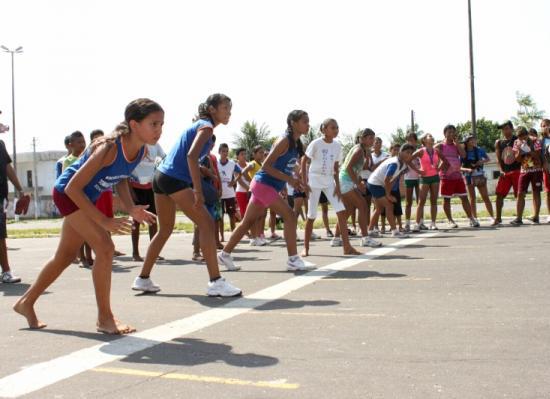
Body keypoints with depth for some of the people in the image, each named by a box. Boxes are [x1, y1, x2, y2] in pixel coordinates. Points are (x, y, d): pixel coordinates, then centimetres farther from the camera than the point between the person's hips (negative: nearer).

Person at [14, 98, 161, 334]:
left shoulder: (140, 150, -12)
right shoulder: (109, 147, -34)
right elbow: (73, 187, -31)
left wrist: (131, 209, -10)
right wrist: (104, 221, -32)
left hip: (85, 197, 9)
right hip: (67, 193, -9)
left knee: (65, 256, 18)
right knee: (105, 247, -18)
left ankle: (26, 303, 37)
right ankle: (104, 318, -6)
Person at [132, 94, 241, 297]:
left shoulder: (198, 124, 21)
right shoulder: (206, 127, -7)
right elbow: (191, 156, -21)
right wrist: (198, 191, -26)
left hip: (161, 175, 10)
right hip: (175, 179, -10)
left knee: (165, 229, 19)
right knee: (207, 224, -11)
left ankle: (143, 279, 24)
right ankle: (215, 282, -15)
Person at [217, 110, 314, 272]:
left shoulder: (296, 144, 11)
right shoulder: (284, 141, -17)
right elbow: (266, 166, -21)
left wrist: (296, 182, 7)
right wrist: (289, 179, -24)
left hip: (268, 186, 10)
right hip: (263, 184, -10)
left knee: (248, 222, 14)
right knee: (290, 216, -13)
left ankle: (225, 254, 23)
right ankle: (293, 260, -9)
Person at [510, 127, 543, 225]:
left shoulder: (534, 141, -6)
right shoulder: (517, 143, 2)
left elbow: (538, 155, -13)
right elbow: (517, 159, 0)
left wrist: (528, 150, -23)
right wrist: (519, 151, -17)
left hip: (536, 170, -2)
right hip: (524, 171, 3)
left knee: (536, 193, 1)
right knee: (520, 194, -4)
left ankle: (536, 217, 6)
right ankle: (519, 218, -4)